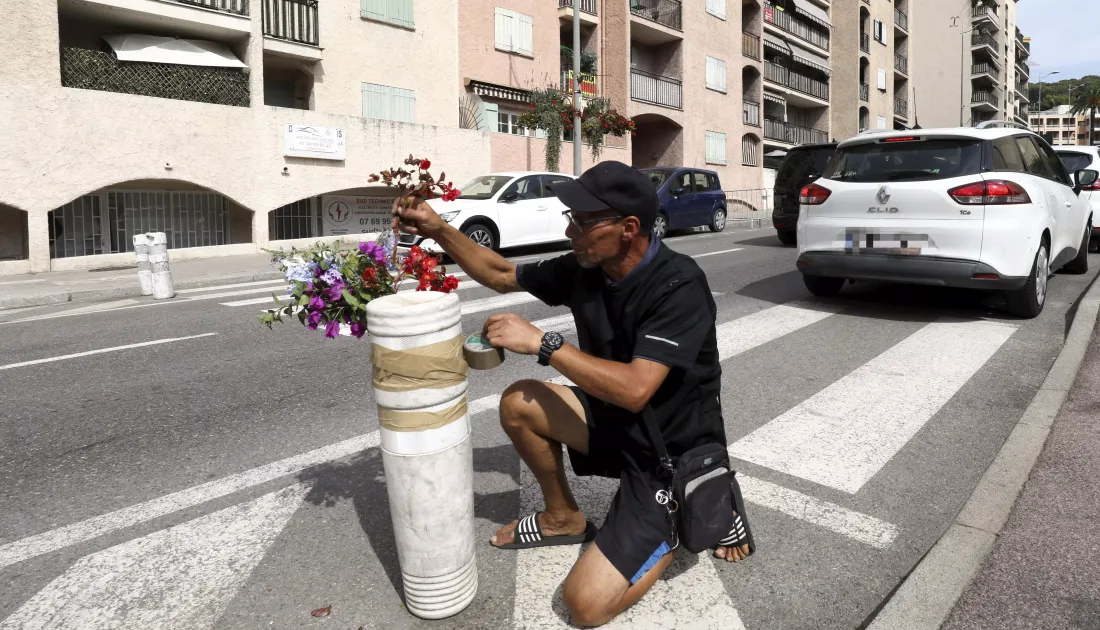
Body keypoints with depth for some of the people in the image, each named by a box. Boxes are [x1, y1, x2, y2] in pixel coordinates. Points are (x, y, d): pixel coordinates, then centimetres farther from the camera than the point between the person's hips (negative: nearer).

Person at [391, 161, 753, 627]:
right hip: (619, 424, 7)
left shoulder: (678, 286, -26)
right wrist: (439, 230, -5)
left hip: (676, 454, -7)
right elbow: (502, 275, 7)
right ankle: (563, 519, 15)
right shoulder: (584, 269, -5)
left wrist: (541, 343, -29)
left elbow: (634, 388, -35)